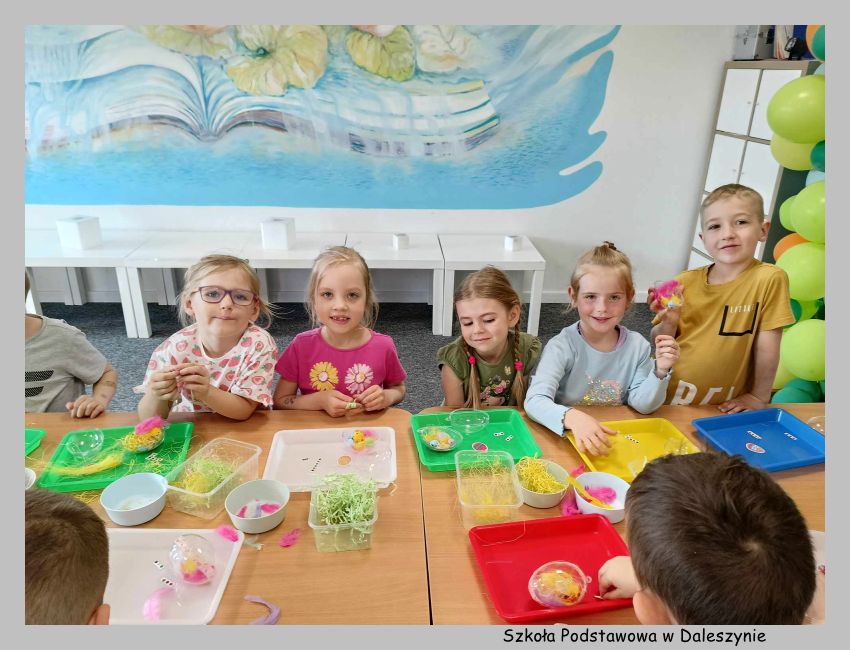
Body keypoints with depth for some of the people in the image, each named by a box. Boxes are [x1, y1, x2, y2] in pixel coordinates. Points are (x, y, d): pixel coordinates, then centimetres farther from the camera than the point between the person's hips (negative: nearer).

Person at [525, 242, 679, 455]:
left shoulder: (638, 346, -4)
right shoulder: (562, 346, -18)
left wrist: (660, 371, -17)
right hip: (564, 437, -2)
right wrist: (573, 418, -46)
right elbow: (535, 400, -29)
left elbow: (642, 404, 1)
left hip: (615, 437, 3)